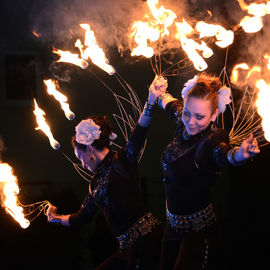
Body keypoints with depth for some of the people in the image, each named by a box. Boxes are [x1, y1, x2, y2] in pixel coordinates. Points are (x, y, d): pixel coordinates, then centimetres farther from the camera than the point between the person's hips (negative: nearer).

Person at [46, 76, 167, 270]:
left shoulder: (122, 161, -3)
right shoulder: (95, 183, 21)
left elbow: (137, 137, -21)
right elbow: (83, 216, 31)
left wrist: (151, 101, -36)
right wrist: (56, 218, 41)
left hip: (147, 239, -9)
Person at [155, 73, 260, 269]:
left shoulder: (213, 138, -25)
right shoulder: (184, 124, -5)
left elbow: (224, 154, -50)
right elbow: (171, 104, 19)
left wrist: (240, 154, -73)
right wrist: (159, 95, 40)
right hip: (173, 222, 7)